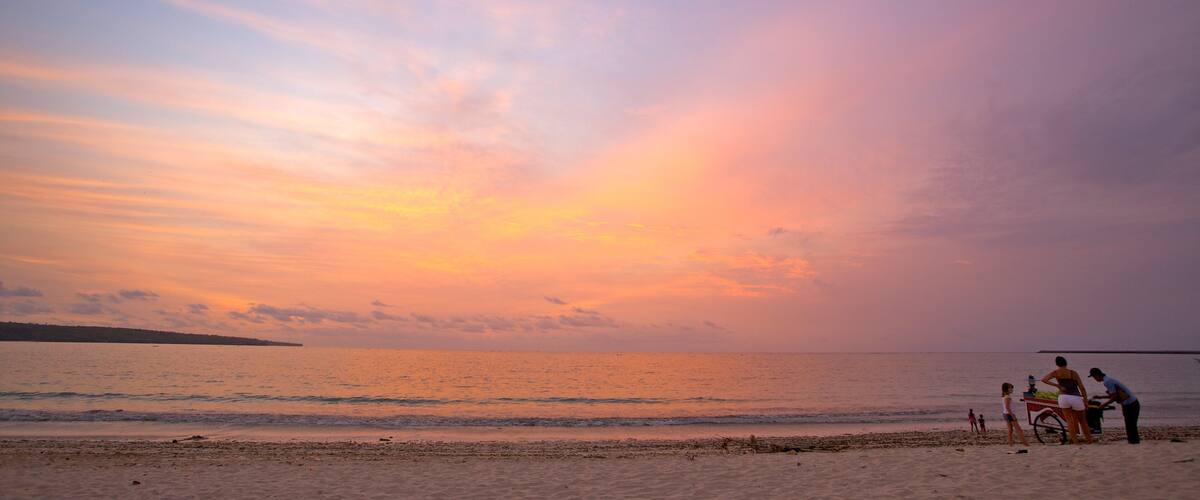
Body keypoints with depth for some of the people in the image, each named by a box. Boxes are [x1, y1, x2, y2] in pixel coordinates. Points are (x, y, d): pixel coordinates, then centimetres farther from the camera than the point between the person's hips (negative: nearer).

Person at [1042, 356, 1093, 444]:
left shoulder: (1056, 372, 7)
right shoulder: (1074, 373, 11)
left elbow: (1043, 379, -7)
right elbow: (1082, 388, 8)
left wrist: (1058, 385, -3)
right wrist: (1086, 401, 13)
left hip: (1063, 397, -2)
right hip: (1076, 398, 2)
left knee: (1070, 420, 9)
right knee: (1082, 421, 19)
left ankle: (1074, 441, 2)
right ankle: (1089, 440, 25)